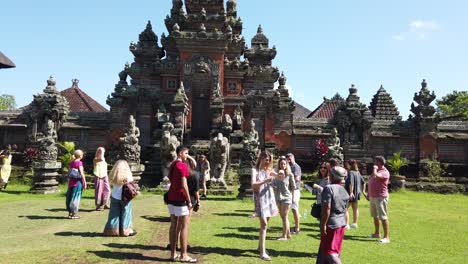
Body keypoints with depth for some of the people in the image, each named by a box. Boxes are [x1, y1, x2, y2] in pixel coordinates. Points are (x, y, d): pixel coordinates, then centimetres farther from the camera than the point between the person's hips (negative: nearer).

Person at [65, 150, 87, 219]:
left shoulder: (71, 162, 8)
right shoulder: (79, 162, -12)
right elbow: (81, 173, -16)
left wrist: (69, 182, 21)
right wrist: (84, 182, -10)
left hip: (71, 182, 7)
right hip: (78, 182, -7)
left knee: (70, 196, 13)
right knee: (76, 197, 1)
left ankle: (70, 213, 21)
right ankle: (74, 214, 7)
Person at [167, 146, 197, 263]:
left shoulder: (172, 165, 14)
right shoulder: (183, 165, -14)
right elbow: (184, 185, -19)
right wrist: (189, 201, -14)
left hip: (171, 197, 9)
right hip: (180, 199, -9)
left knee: (174, 225, 11)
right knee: (184, 226, -3)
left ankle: (173, 254, 17)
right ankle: (183, 255, 0)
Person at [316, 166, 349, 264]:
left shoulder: (329, 188, -18)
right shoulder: (344, 191, 8)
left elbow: (327, 208, -24)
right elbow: (345, 210, 13)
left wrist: (323, 225, -19)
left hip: (331, 224, -8)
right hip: (341, 223, 8)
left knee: (329, 252, 0)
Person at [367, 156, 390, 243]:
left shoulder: (385, 172, -15)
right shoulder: (376, 171, 15)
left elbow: (376, 176, -34)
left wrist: (375, 169, -15)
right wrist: (369, 194, 22)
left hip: (381, 197, -10)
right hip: (373, 197, 10)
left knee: (383, 217, -7)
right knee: (375, 216, 18)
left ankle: (386, 237, -4)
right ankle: (377, 233, 30)